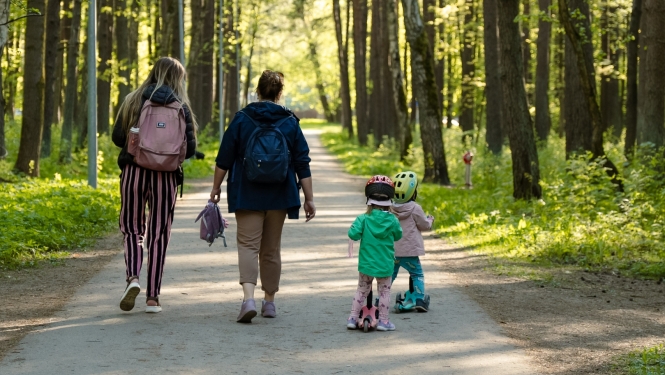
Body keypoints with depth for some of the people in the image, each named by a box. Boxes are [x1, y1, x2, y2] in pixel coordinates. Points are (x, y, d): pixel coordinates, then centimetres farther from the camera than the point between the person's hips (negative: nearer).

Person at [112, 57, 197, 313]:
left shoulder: (133, 101, 1)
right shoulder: (180, 107, -1)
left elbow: (117, 137, -1)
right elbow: (189, 148, -4)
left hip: (134, 172, 0)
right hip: (165, 176, 0)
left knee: (132, 230, 14)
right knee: (158, 235, 9)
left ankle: (133, 277, -11)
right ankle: (152, 297, 10)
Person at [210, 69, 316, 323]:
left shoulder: (242, 119, -3)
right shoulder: (290, 123, 1)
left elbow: (225, 158, -2)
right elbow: (302, 164, 1)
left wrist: (216, 188, 8)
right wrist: (309, 198, 6)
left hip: (247, 195, -2)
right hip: (279, 196, 2)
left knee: (248, 245, -3)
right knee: (271, 248, 14)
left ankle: (248, 298, -23)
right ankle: (269, 301, 21)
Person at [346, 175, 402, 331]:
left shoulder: (363, 219, -11)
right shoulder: (392, 220, -8)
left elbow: (353, 234, -19)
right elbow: (398, 236, 7)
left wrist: (354, 227, 2)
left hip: (366, 264, 1)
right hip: (385, 265, -1)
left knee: (361, 291, 14)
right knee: (384, 292, 11)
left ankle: (353, 318, 15)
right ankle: (383, 321, 11)